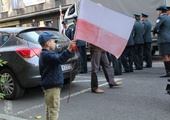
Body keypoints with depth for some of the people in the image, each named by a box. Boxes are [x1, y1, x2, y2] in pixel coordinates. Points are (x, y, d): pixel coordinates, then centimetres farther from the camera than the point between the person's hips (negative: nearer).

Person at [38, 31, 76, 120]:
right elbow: (60, 59, -38)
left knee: (50, 108, 20)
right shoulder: (47, 55, -21)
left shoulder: (45, 54, 14)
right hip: (52, 87, -11)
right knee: (54, 109, -6)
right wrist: (69, 48, -44)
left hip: (49, 86, 11)